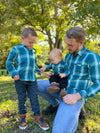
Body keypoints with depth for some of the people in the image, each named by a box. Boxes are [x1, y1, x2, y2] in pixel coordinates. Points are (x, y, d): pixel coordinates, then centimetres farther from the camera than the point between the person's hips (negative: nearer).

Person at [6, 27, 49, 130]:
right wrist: (14, 74, -12)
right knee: (21, 99, 8)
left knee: (34, 98, 6)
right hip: (20, 79, -3)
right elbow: (9, 63, -2)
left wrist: (39, 71, 19)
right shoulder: (16, 49, -5)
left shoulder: (33, 51, 12)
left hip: (32, 79, 4)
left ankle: (37, 117, 18)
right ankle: (22, 117, 26)